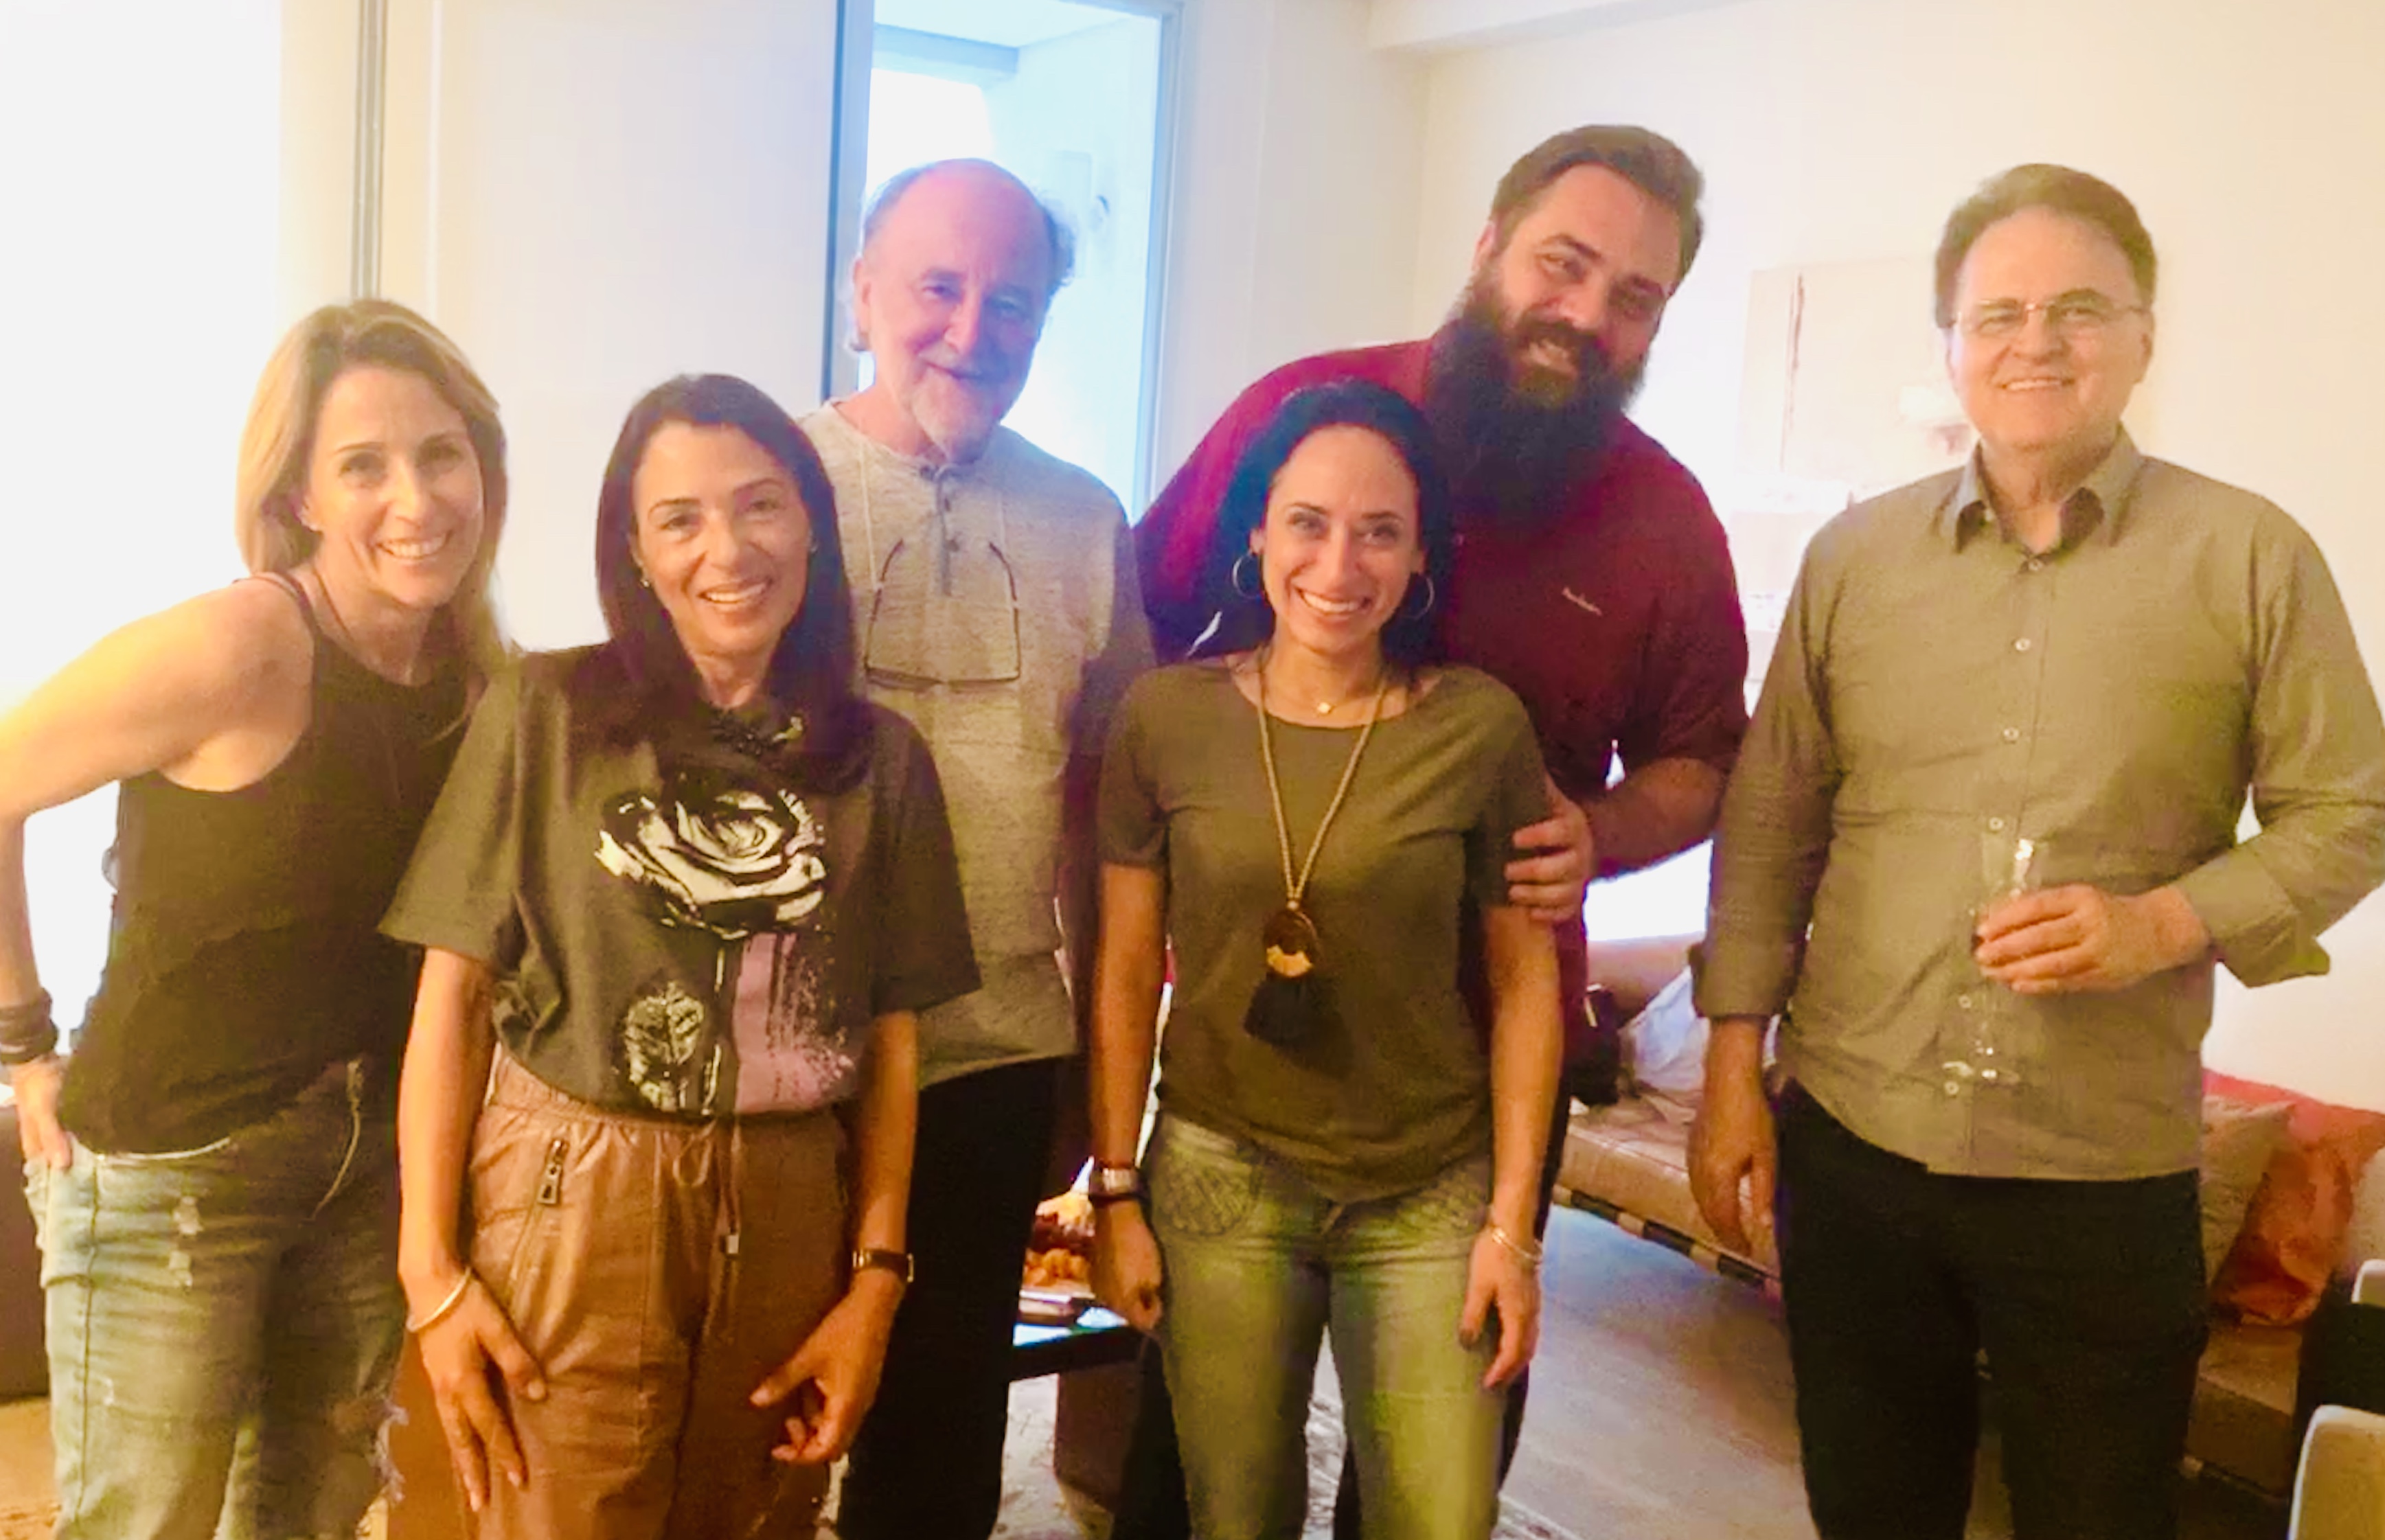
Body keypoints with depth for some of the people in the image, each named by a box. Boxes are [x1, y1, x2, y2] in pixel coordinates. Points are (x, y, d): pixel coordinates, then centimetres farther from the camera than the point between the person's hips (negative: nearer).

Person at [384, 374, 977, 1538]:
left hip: (788, 1225, 3)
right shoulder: (549, 710, -3)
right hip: (566, 1214, -2)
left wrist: (875, 1281, 0)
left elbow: (890, 1038, 6)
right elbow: (455, 990, -2)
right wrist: (430, 1267, -6)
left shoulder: (881, 759, 5)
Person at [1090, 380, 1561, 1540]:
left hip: (1432, 1195, 0)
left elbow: (1525, 982, -1)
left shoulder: (1483, 726, -8)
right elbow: (1125, 974, 1)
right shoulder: (1167, 716, -6)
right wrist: (1114, 1192, 0)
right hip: (1217, 1181, 1)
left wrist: (1514, 1222, -2)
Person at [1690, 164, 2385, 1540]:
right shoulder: (1856, 555, 4)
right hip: (1851, 1144, 2)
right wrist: (1733, 1066, 3)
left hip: (2108, 1175, -2)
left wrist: (2163, 923, -17)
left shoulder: (2252, 558, -4)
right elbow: (1772, 822, 6)